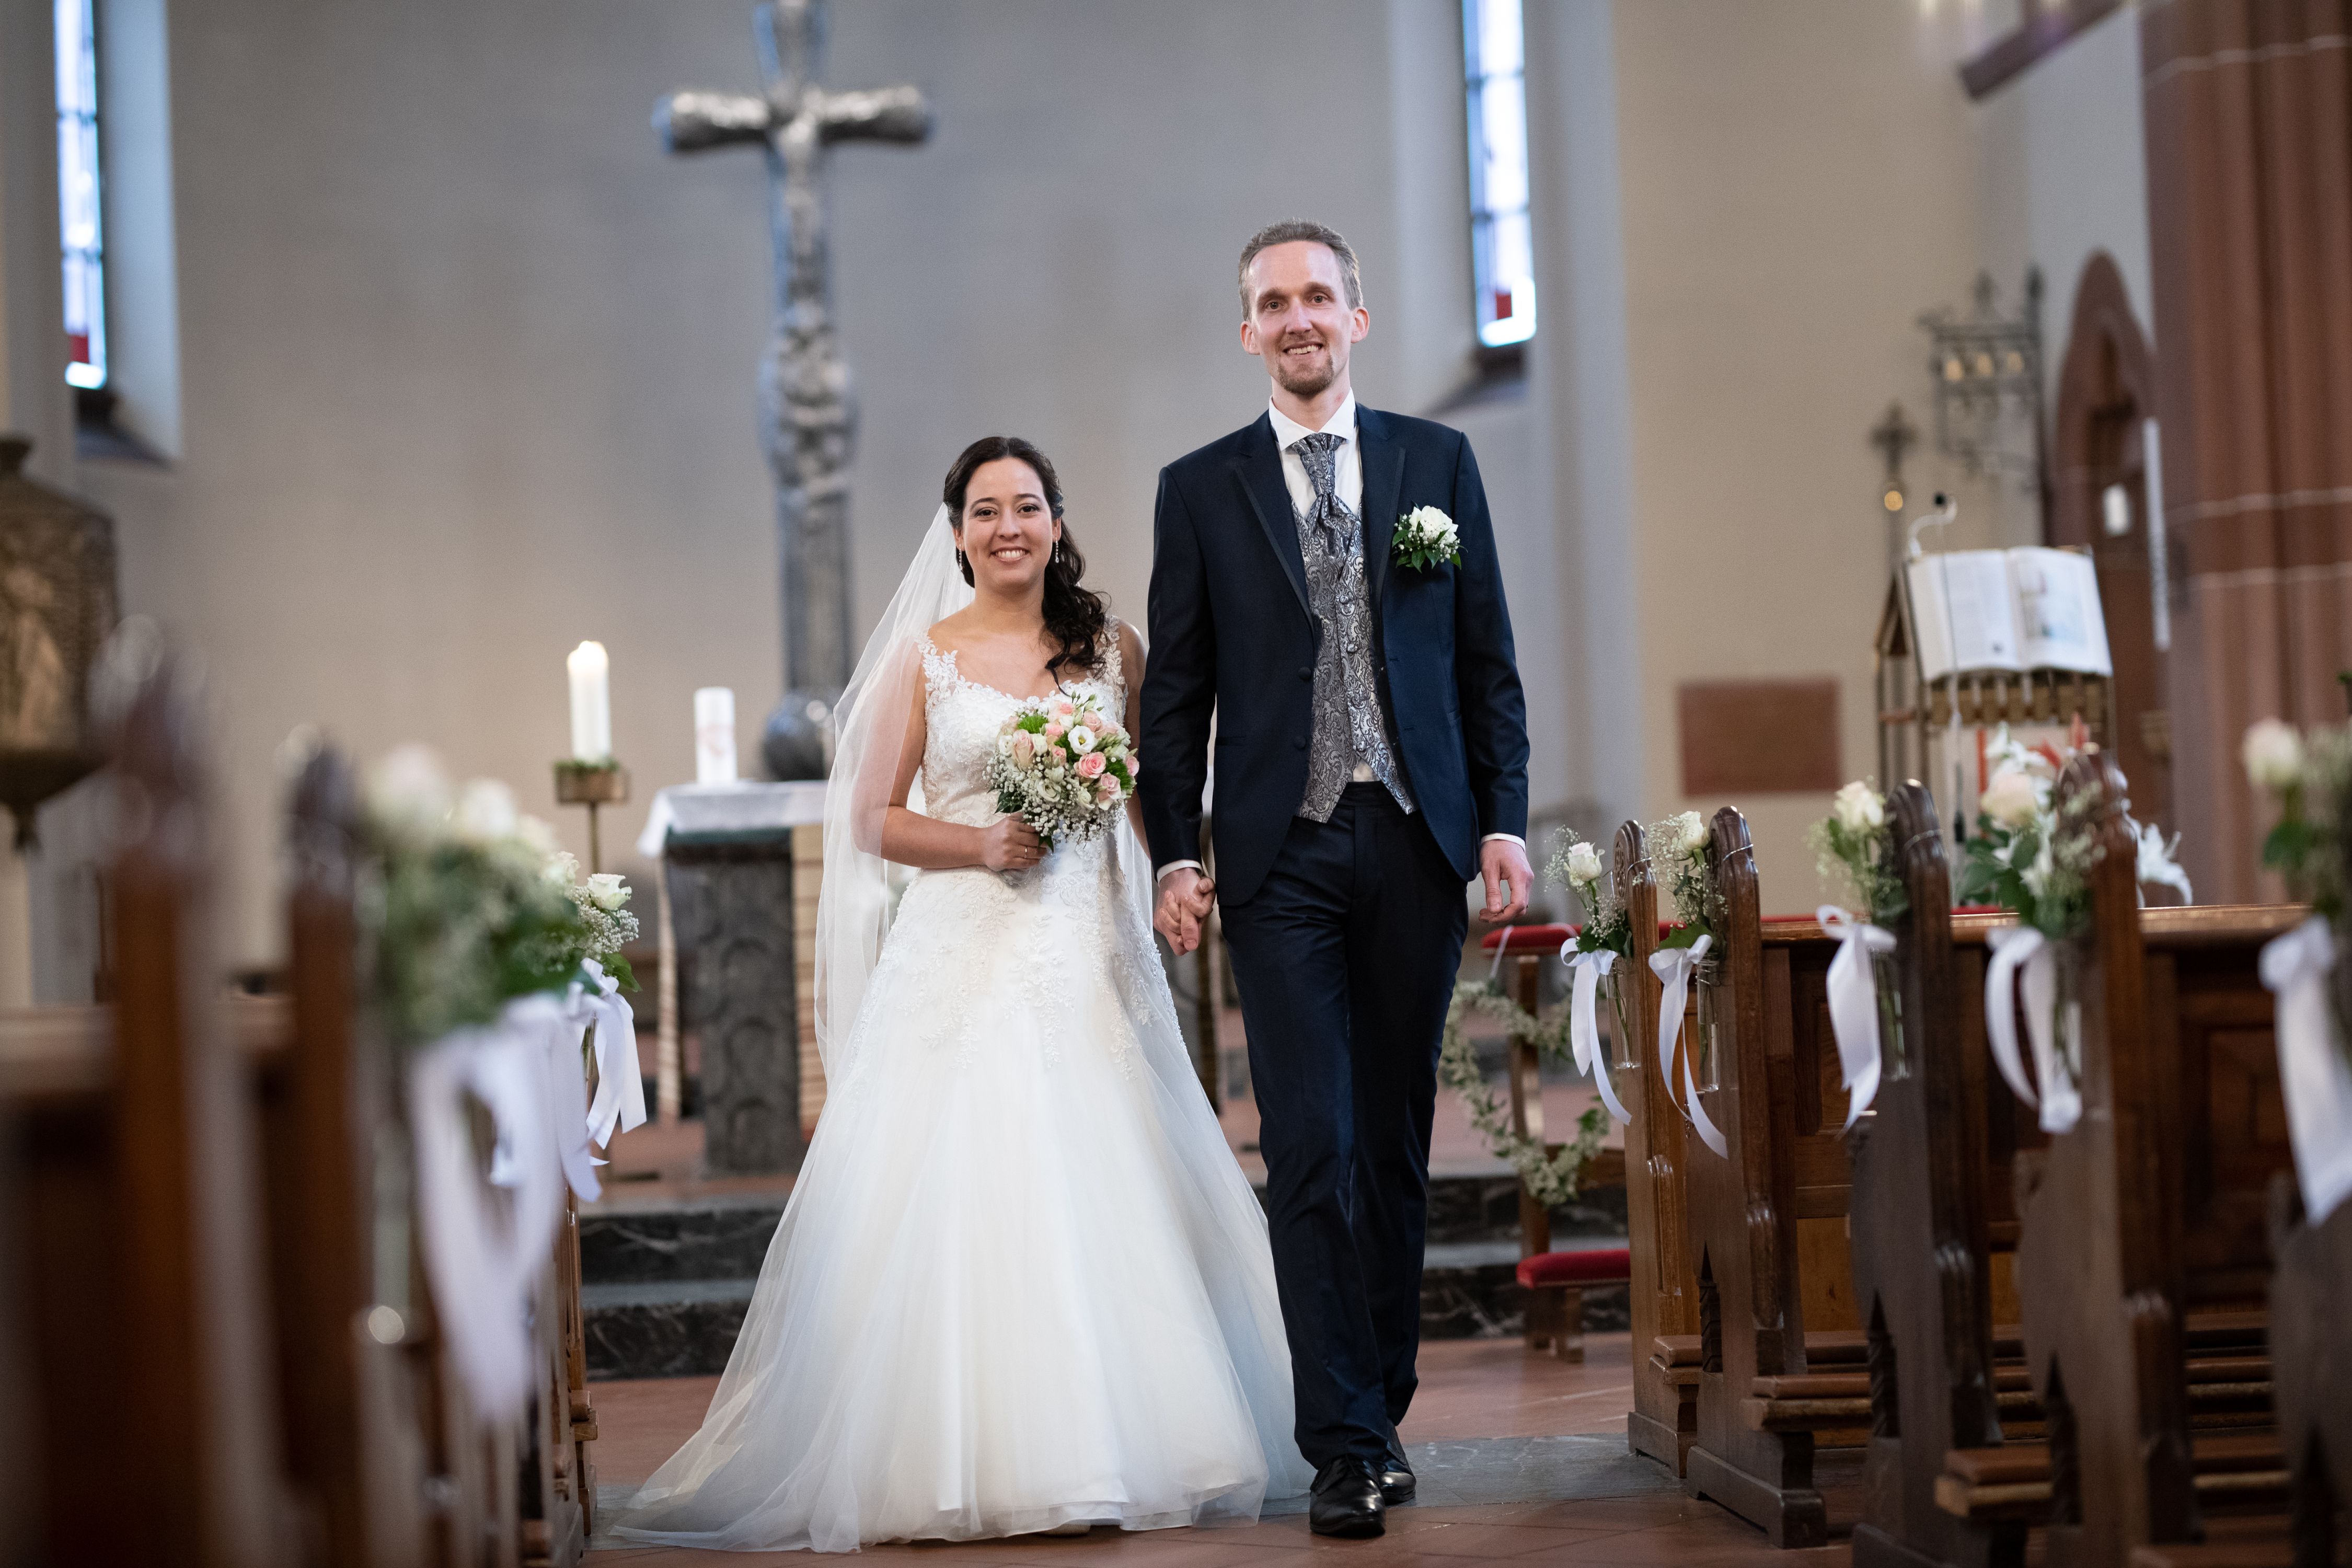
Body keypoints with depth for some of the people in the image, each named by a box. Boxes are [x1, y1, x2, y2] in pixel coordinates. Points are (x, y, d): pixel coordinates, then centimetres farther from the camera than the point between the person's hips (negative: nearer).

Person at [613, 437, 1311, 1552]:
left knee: (1106, 1193, -1)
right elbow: (873, 819, 4)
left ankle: (1114, 1447, 9)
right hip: (964, 954, -2)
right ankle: (969, 1463, -3)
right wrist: (979, 844, -11)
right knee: (959, 1193, -8)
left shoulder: (1112, 647, 11)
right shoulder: (925, 657, 5)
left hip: (1089, 954, 2)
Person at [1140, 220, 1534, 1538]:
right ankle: (1347, 1443, -4)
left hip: (1417, 840, 2)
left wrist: (1505, 821, 0)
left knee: (1396, 1144, 8)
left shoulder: (1439, 462, 10)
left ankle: (1382, 1406, 20)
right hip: (1282, 852, -1)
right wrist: (1177, 853, -1)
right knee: (1312, 1150, -7)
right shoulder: (1199, 490, 7)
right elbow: (1177, 693, 7)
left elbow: (1490, 663, 9)